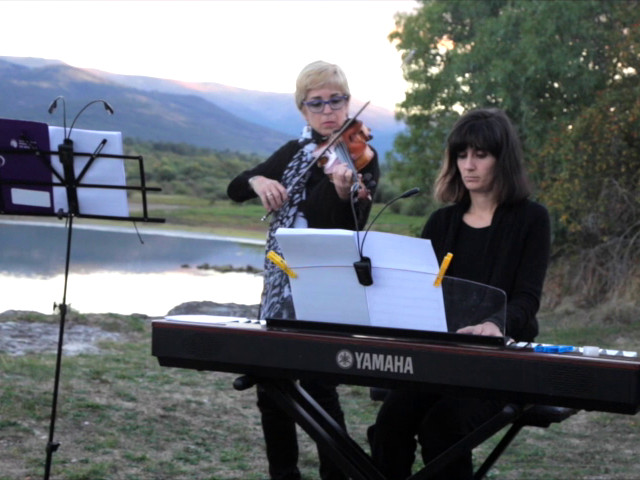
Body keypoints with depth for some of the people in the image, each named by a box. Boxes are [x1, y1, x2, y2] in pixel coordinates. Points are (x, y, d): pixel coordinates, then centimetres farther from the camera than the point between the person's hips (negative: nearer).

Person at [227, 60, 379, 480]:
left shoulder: (361, 158, -8)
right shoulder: (294, 154, 10)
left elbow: (351, 231, -21)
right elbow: (235, 189, 11)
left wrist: (345, 193, -41)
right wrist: (257, 181, -11)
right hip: (281, 286, 6)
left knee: (318, 386, -9)